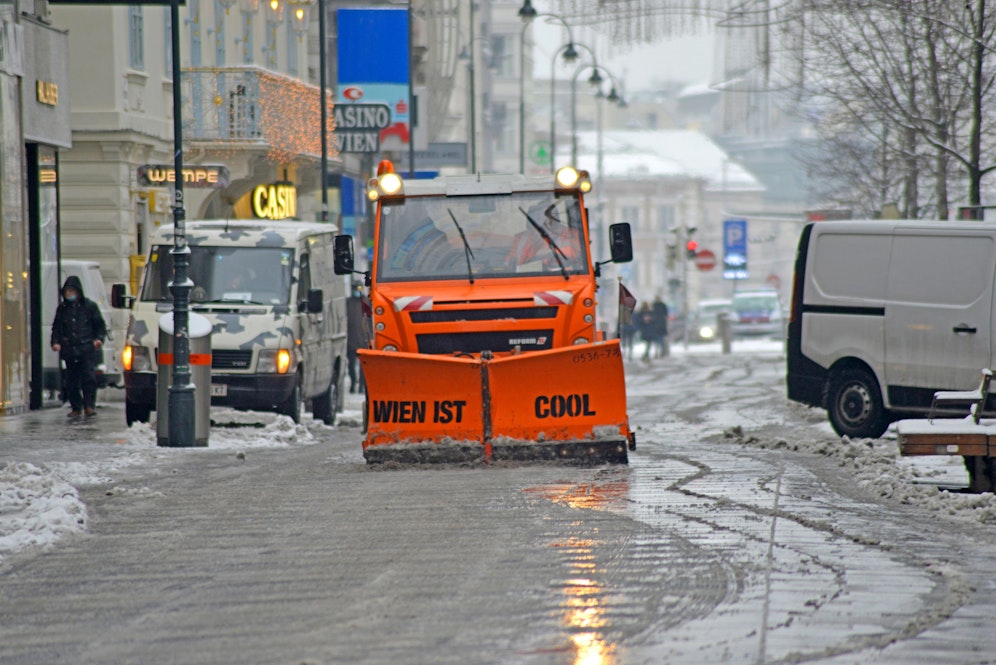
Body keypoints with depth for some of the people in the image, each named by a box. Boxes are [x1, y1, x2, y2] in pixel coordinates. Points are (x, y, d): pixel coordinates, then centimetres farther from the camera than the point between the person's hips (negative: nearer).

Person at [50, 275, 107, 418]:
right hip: (69, 351, 3)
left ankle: (89, 406, -9)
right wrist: (55, 342, 1)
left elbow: (100, 325, 9)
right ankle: (76, 408, 13)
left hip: (87, 349, -3)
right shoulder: (62, 308, 13)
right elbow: (56, 327, 17)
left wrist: (99, 338, -8)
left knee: (89, 378, -12)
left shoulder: (89, 306, 5)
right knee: (71, 381, 4)